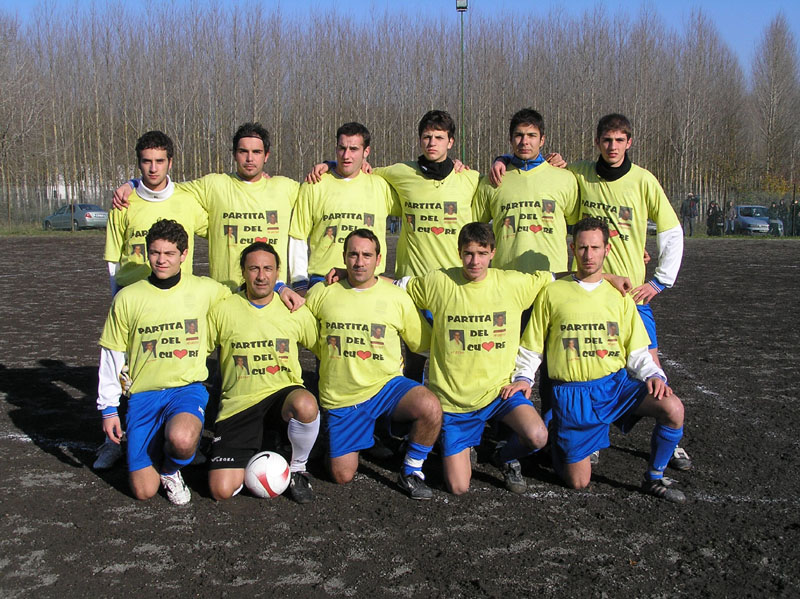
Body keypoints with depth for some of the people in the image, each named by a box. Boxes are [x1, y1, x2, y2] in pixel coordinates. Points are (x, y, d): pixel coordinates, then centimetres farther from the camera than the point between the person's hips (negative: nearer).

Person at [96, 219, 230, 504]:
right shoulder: (128, 298, 1)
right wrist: (108, 408, 5)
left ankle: (171, 469, 2)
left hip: (188, 388, -1)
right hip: (144, 394, 1)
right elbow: (112, 355, 7)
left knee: (182, 440, -36)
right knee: (144, 491, -7)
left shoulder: (204, 290, 1)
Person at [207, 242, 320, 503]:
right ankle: (254, 457, 21)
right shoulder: (223, 310, 0)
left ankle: (298, 469, -8)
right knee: (222, 490, -14)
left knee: (305, 406, -39)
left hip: (283, 393, 0)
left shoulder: (296, 312, 3)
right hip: (238, 403, 0)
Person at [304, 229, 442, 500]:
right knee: (343, 476, -2)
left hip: (386, 386, 0)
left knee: (430, 407, -31)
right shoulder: (321, 293, 0)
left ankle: (412, 471, -6)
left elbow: (425, 342, 6)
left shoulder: (397, 297, -1)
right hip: (340, 397, 1)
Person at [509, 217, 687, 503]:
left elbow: (637, 351, 10)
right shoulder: (552, 292, 3)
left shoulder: (619, 295, 9)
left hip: (616, 383, 2)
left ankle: (654, 478, -1)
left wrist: (653, 375, -8)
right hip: (572, 391, -2)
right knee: (578, 481, -4)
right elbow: (531, 348, 9)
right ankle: (559, 441, 30)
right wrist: (523, 377, -6)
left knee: (672, 408, -26)